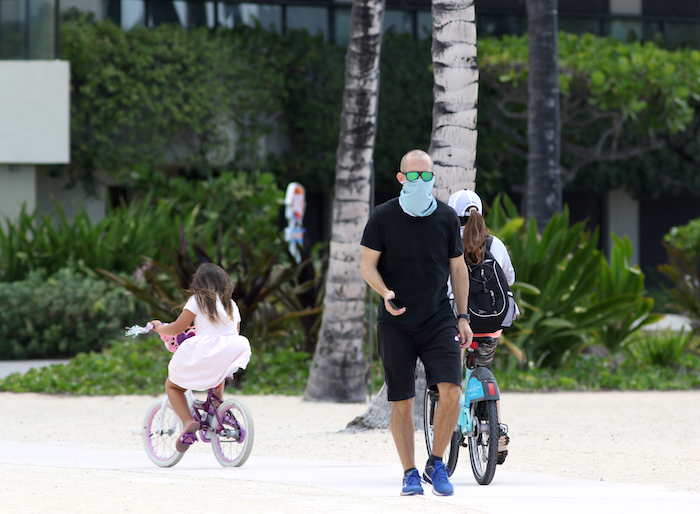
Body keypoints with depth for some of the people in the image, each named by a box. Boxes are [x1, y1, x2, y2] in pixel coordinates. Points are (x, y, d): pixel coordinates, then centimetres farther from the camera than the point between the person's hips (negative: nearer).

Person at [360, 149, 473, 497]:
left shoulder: (446, 218, 4)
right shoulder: (383, 217, -2)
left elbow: (458, 269, 13)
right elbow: (367, 265, 2)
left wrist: (463, 317, 9)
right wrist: (386, 293, -17)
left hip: (438, 321, 1)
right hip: (396, 324, -1)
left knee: (451, 392, -15)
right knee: (402, 402, 1)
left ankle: (436, 464, 2)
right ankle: (409, 473, 15)